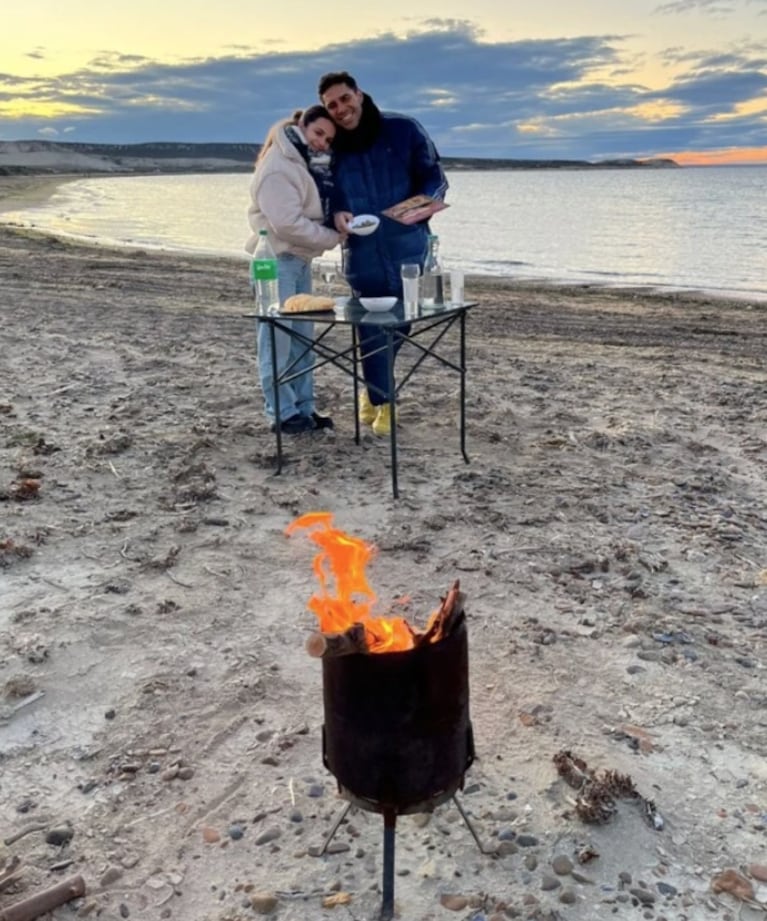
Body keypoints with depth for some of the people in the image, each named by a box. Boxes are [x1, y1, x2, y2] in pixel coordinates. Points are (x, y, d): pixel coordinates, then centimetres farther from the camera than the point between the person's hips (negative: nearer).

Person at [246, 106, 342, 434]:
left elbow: (318, 211, 19)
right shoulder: (277, 167, -16)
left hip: (300, 258, 10)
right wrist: (334, 237, -15)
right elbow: (288, 223, -23)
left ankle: (303, 407, 18)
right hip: (278, 259, -10)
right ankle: (282, 412, 0)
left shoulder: (312, 164, 15)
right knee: (277, 337, -5)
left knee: (301, 336, 11)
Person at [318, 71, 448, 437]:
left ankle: (375, 390, 32)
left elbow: (434, 176, 1)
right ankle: (381, 400, 20)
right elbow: (324, 194, 11)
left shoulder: (403, 130, -5)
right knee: (371, 331, 2)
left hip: (406, 250, 0)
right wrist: (336, 214, -12)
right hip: (361, 254, 1)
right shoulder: (329, 147, 1)